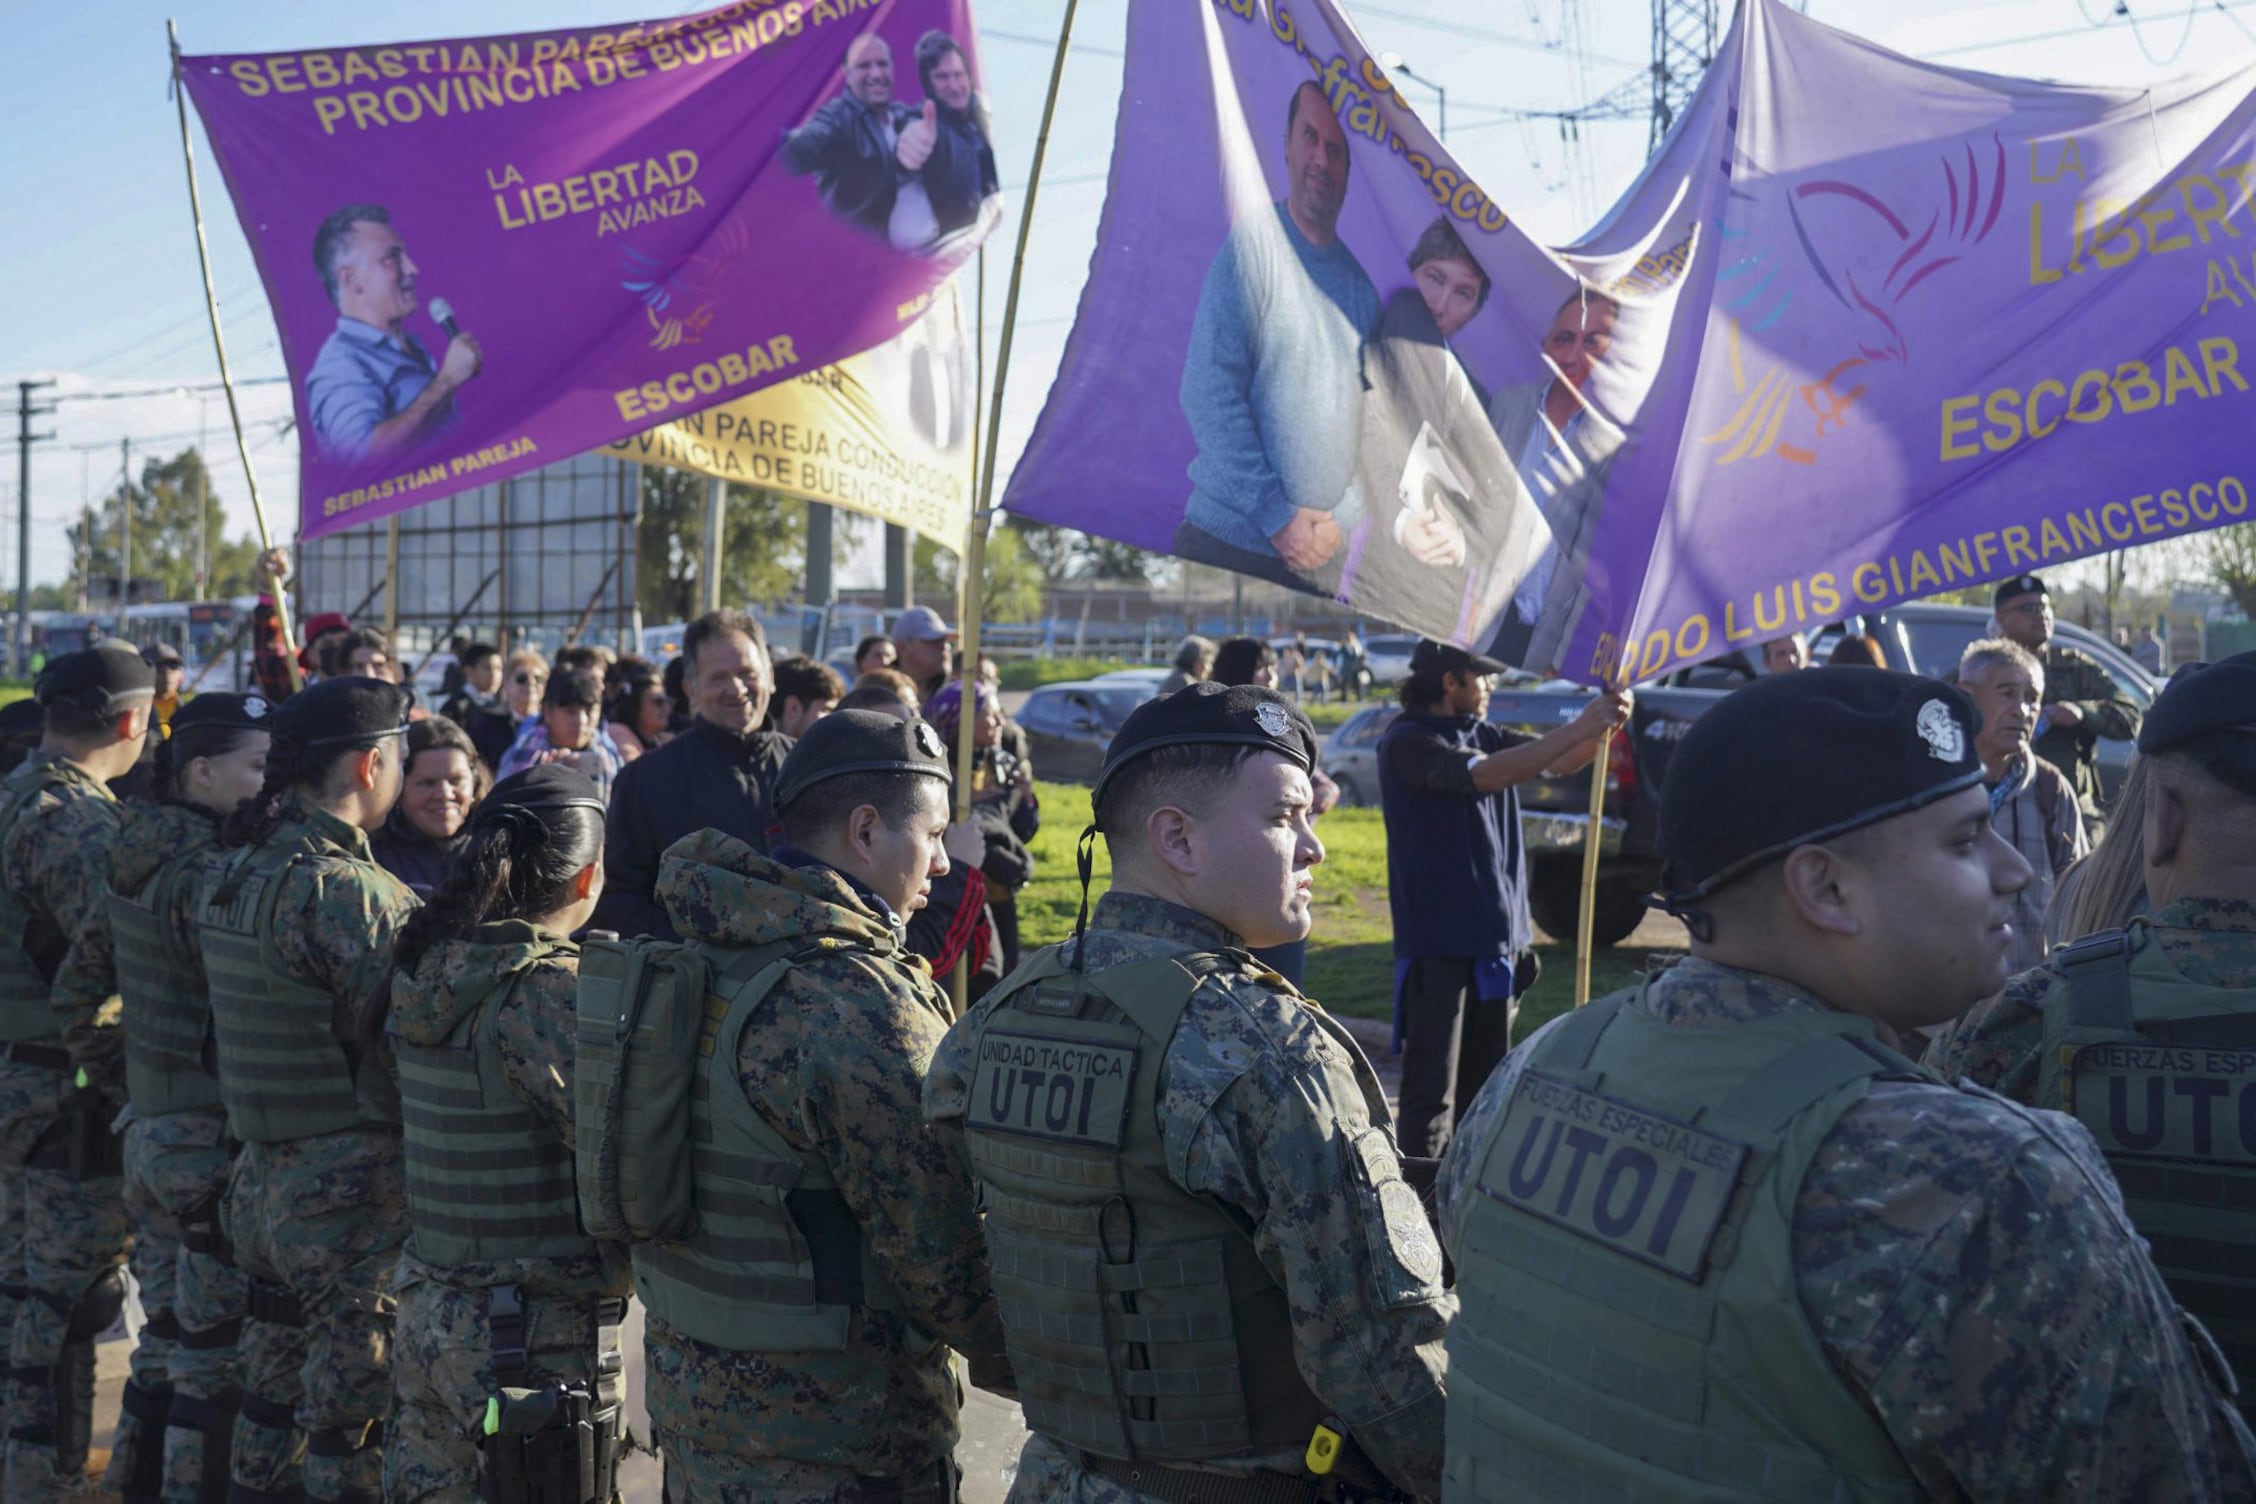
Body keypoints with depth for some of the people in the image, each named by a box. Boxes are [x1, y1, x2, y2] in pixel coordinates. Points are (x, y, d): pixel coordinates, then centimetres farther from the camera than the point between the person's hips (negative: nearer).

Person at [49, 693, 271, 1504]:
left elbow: (75, 991, 17)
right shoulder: (205, 874, -18)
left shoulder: (133, 866, 9)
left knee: (164, 1344, 19)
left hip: (149, 1131, 9)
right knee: (216, 1358, 1)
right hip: (215, 1140, -9)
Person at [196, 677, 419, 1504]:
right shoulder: (347, 891, -21)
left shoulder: (232, 872, 6)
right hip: (351, 1184, -8)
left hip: (264, 1175, 8)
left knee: (273, 1378, 21)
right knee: (351, 1408, 3)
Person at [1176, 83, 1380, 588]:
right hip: (1229, 545, -4)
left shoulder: (1360, 281, 11)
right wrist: (1278, 518, -11)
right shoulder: (1252, 242, -4)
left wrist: (1346, 521, 0)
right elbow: (1209, 394, -10)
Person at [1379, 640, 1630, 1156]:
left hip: (1500, 937, 8)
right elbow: (1485, 774, -26)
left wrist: (1603, 726, -10)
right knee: (1433, 1090, -5)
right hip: (1439, 941, -8)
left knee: (1485, 1088, 14)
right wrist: (1580, 727, -27)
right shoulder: (1407, 741, -13)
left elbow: (1558, 762, 11)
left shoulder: (1483, 734, 12)